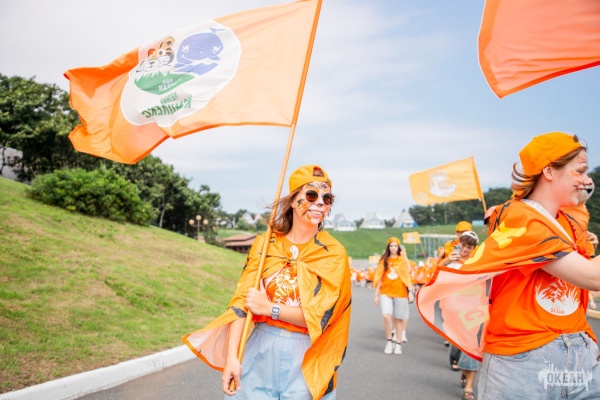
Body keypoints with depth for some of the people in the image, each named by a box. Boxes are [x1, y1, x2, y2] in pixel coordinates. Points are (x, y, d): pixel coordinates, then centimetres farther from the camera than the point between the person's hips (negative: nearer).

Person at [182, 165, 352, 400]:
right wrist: (231, 357, -13)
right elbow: (242, 299, -5)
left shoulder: (334, 254, -5)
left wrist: (269, 307, -11)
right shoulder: (265, 244, -1)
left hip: (305, 360, -1)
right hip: (260, 352, 1)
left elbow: (321, 315, -11)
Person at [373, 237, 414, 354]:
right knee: (386, 315, -15)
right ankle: (389, 341, 3)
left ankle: (397, 343, 20)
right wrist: (376, 294, 5)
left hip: (400, 292, 0)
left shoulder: (403, 260, 4)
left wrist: (410, 291, -5)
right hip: (386, 292, 0)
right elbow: (379, 278, 6)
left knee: (398, 318, 5)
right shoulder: (383, 260, 6)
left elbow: (407, 276, 4)